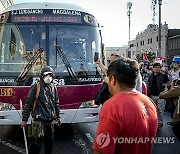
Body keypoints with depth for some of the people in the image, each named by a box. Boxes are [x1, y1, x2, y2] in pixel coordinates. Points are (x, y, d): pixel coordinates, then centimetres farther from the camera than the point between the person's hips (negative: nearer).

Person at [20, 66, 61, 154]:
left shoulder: (53, 88, 11)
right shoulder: (36, 87, -6)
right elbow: (28, 104, -6)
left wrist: (57, 117, 20)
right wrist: (24, 119, -8)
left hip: (51, 121, 6)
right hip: (39, 120, -6)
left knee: (50, 142, 13)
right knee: (36, 143, -8)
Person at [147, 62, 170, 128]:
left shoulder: (163, 76, -4)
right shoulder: (150, 76, 10)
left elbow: (169, 84, -2)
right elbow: (148, 86, 16)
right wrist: (148, 94, 13)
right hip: (152, 96, 5)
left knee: (160, 110, -4)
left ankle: (160, 122, 9)